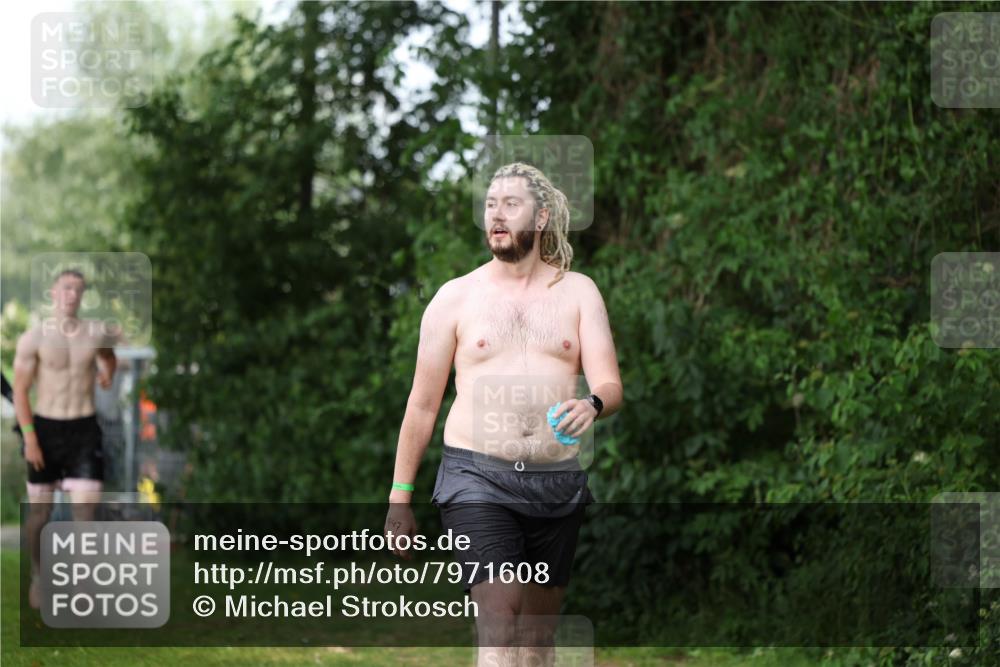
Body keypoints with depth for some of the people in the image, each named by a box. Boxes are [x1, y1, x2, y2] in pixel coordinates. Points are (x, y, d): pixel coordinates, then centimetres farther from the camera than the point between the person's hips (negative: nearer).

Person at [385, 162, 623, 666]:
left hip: (558, 482, 3)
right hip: (477, 478, -3)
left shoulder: (578, 292, 8)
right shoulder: (456, 297, 4)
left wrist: (592, 404, -27)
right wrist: (399, 498, 5)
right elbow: (422, 404, 7)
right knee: (497, 618, -17)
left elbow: (610, 384, -2)